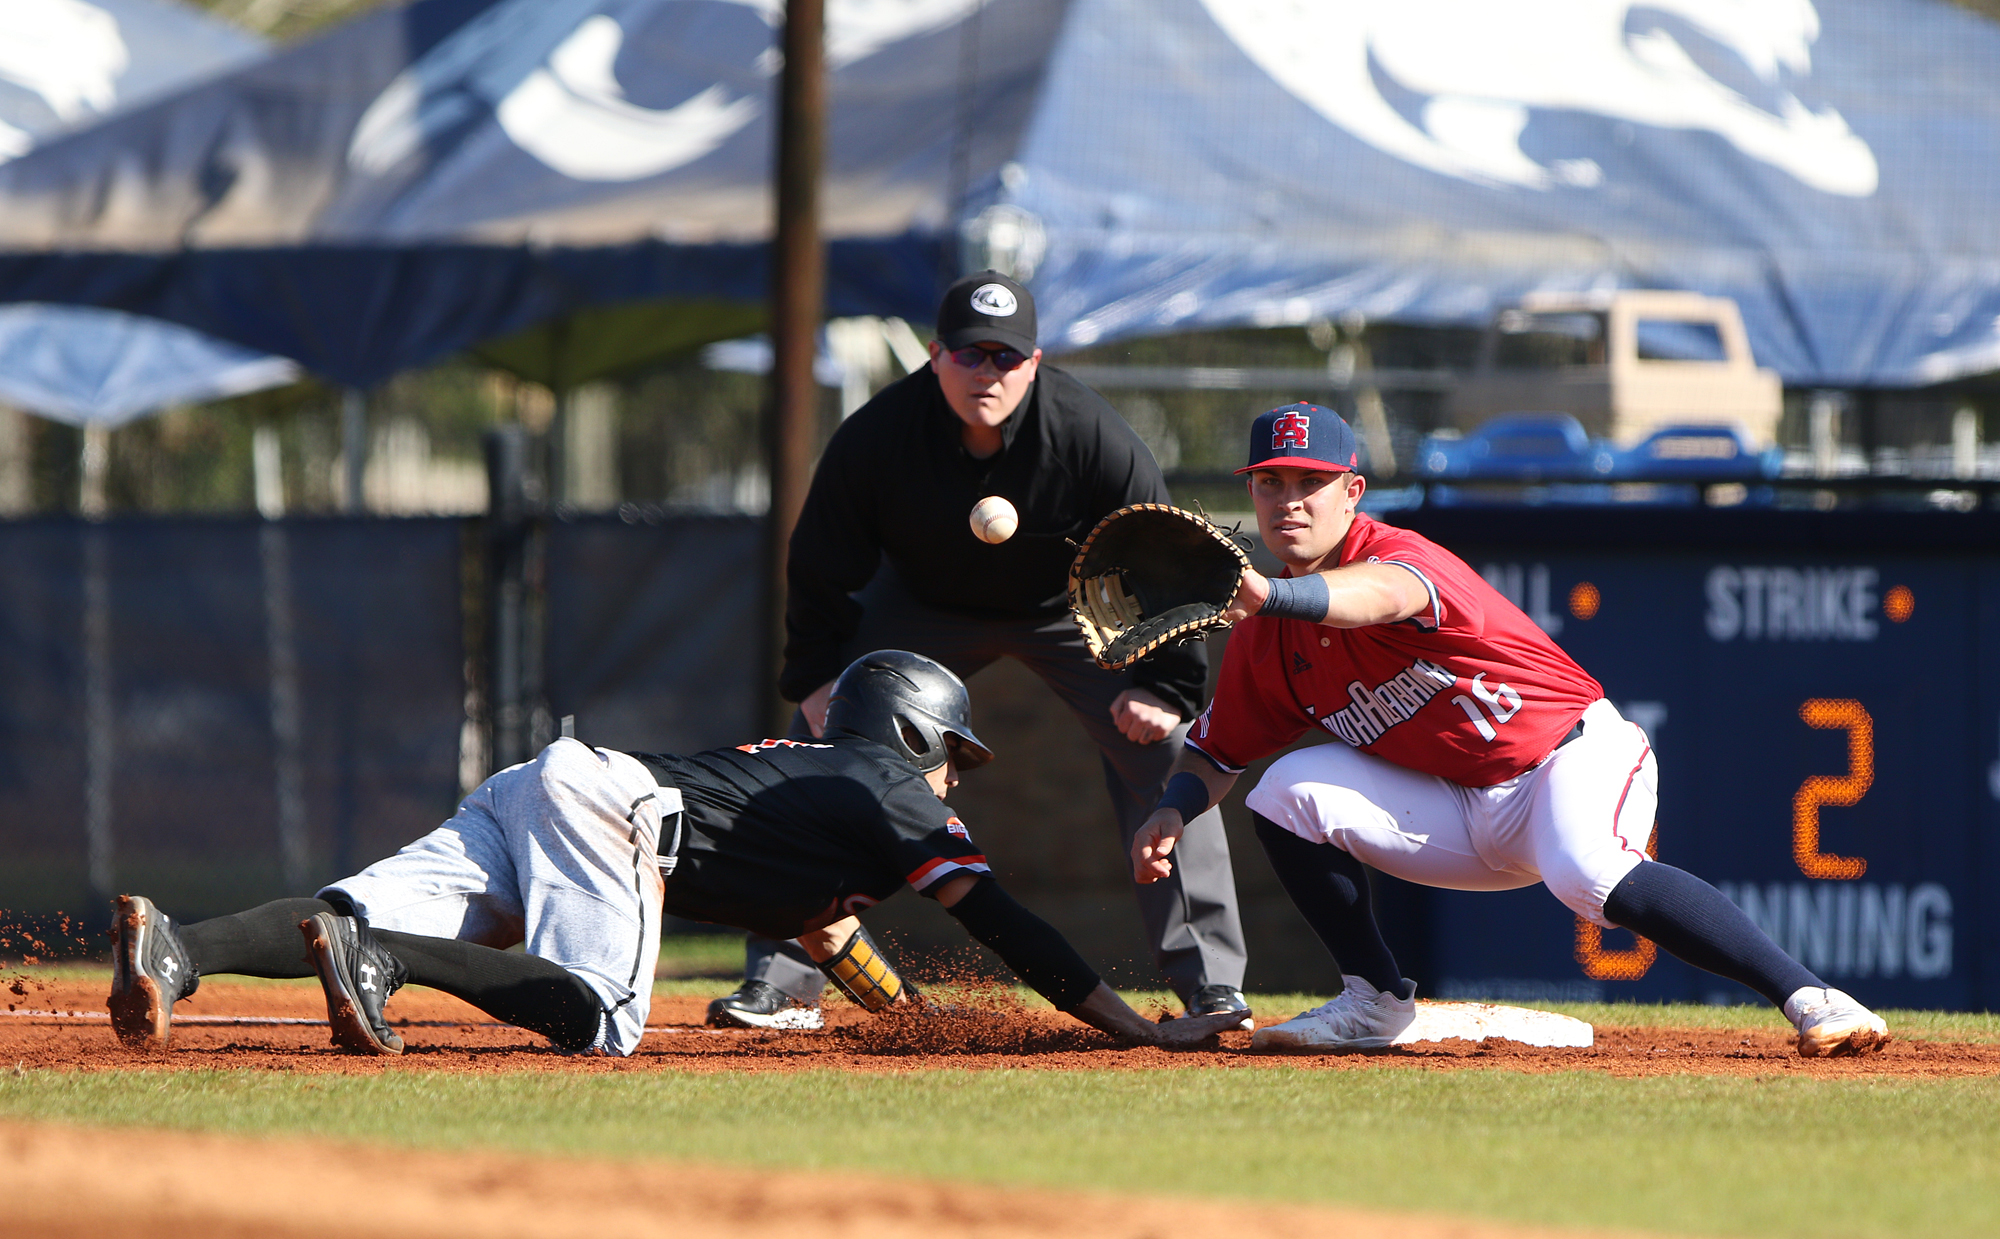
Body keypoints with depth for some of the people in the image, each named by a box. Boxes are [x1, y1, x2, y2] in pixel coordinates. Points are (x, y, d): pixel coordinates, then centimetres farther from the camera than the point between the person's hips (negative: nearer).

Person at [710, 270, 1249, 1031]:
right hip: (924, 604, 1)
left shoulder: (1093, 438, -31)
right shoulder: (876, 436, -28)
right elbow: (821, 568, -12)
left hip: (1071, 610, -1)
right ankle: (781, 982, -2)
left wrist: (1166, 687, -22)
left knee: (1160, 749, -15)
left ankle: (1210, 983, -6)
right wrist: (817, 676, -17)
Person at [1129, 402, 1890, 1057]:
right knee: (1289, 790, -11)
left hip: (1578, 757, -7)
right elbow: (1215, 753, 10)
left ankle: (1808, 998, -35)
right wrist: (1171, 813, -12)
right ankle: (1376, 1002, 1)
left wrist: (1270, 595, -65)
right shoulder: (1267, 635, 2)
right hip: (1460, 813, 7)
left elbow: (1380, 593, -46)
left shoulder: (1402, 555, -20)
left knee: (1587, 876, -38)